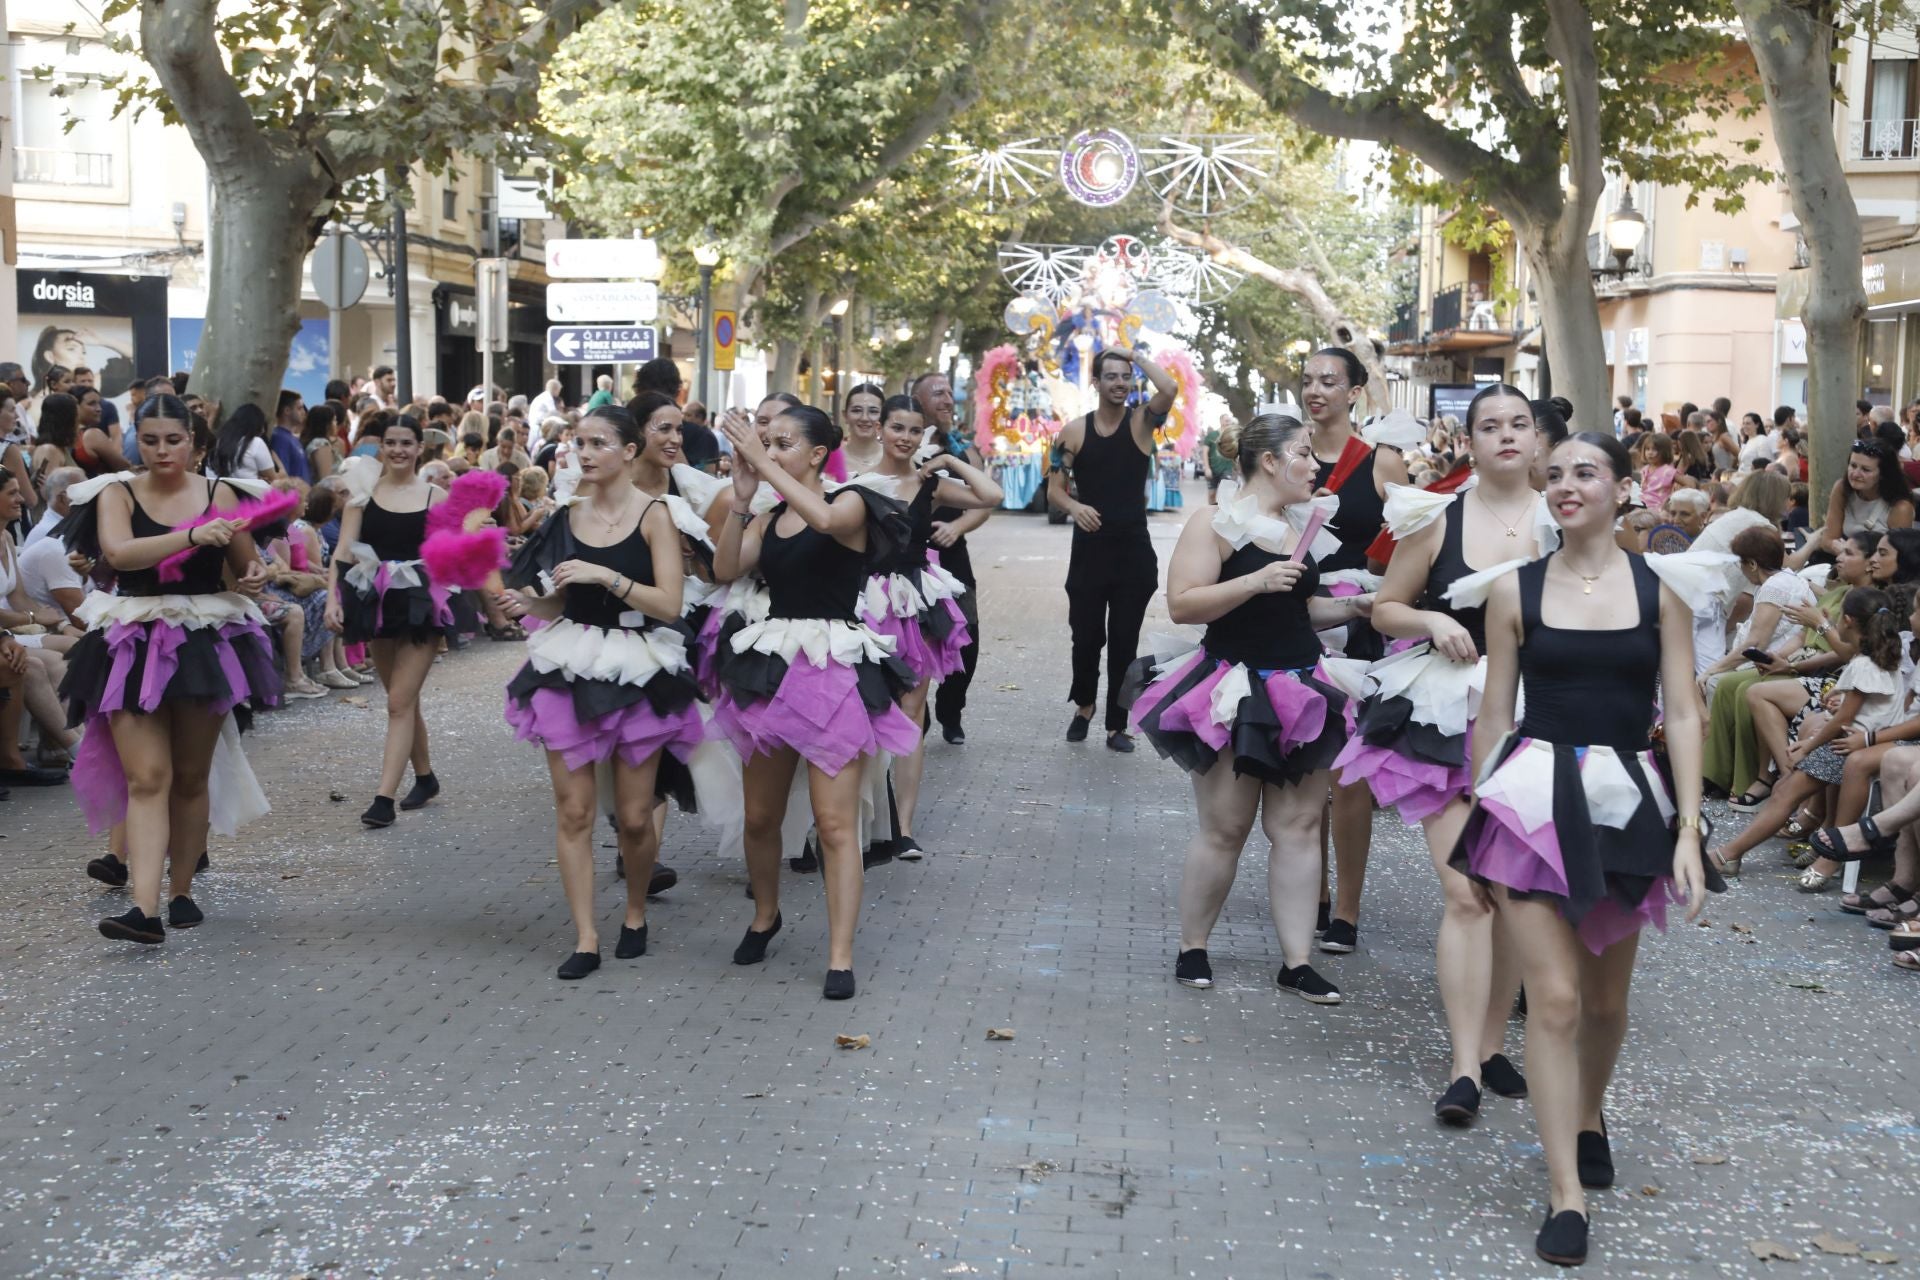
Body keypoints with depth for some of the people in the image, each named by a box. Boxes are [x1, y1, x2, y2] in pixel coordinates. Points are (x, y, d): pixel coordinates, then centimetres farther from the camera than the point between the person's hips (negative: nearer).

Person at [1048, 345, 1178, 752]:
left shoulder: (1141, 421, -1)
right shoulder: (1074, 431, 1)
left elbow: (1170, 389, -21)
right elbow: (1054, 488, 3)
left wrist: (1137, 356, -11)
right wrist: (1074, 507, -19)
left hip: (1134, 548, 0)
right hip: (1089, 547, 0)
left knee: (1125, 641, 4)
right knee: (1087, 635, 7)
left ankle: (1117, 725, 13)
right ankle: (1084, 706, 33)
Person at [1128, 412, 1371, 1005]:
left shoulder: (1300, 528, 12)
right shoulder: (1216, 524, -8)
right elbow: (1182, 604, -17)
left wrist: (1353, 605, 8)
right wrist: (1254, 582, -24)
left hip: (1299, 694, 6)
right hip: (1234, 696, -6)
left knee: (1299, 826, 3)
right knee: (1223, 828, 0)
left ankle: (1297, 961, 7)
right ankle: (1192, 948, 16)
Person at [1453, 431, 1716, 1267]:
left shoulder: (1659, 591, 0)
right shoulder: (1515, 591, 0)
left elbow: (1682, 716, -1)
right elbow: (1493, 716, 5)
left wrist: (1688, 832, -7)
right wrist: (1478, 820, 7)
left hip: (1627, 801, 1)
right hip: (1535, 796, -1)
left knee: (1606, 996, 17)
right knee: (1554, 997, -8)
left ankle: (1588, 1116, 46)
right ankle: (1565, 1192, -1)